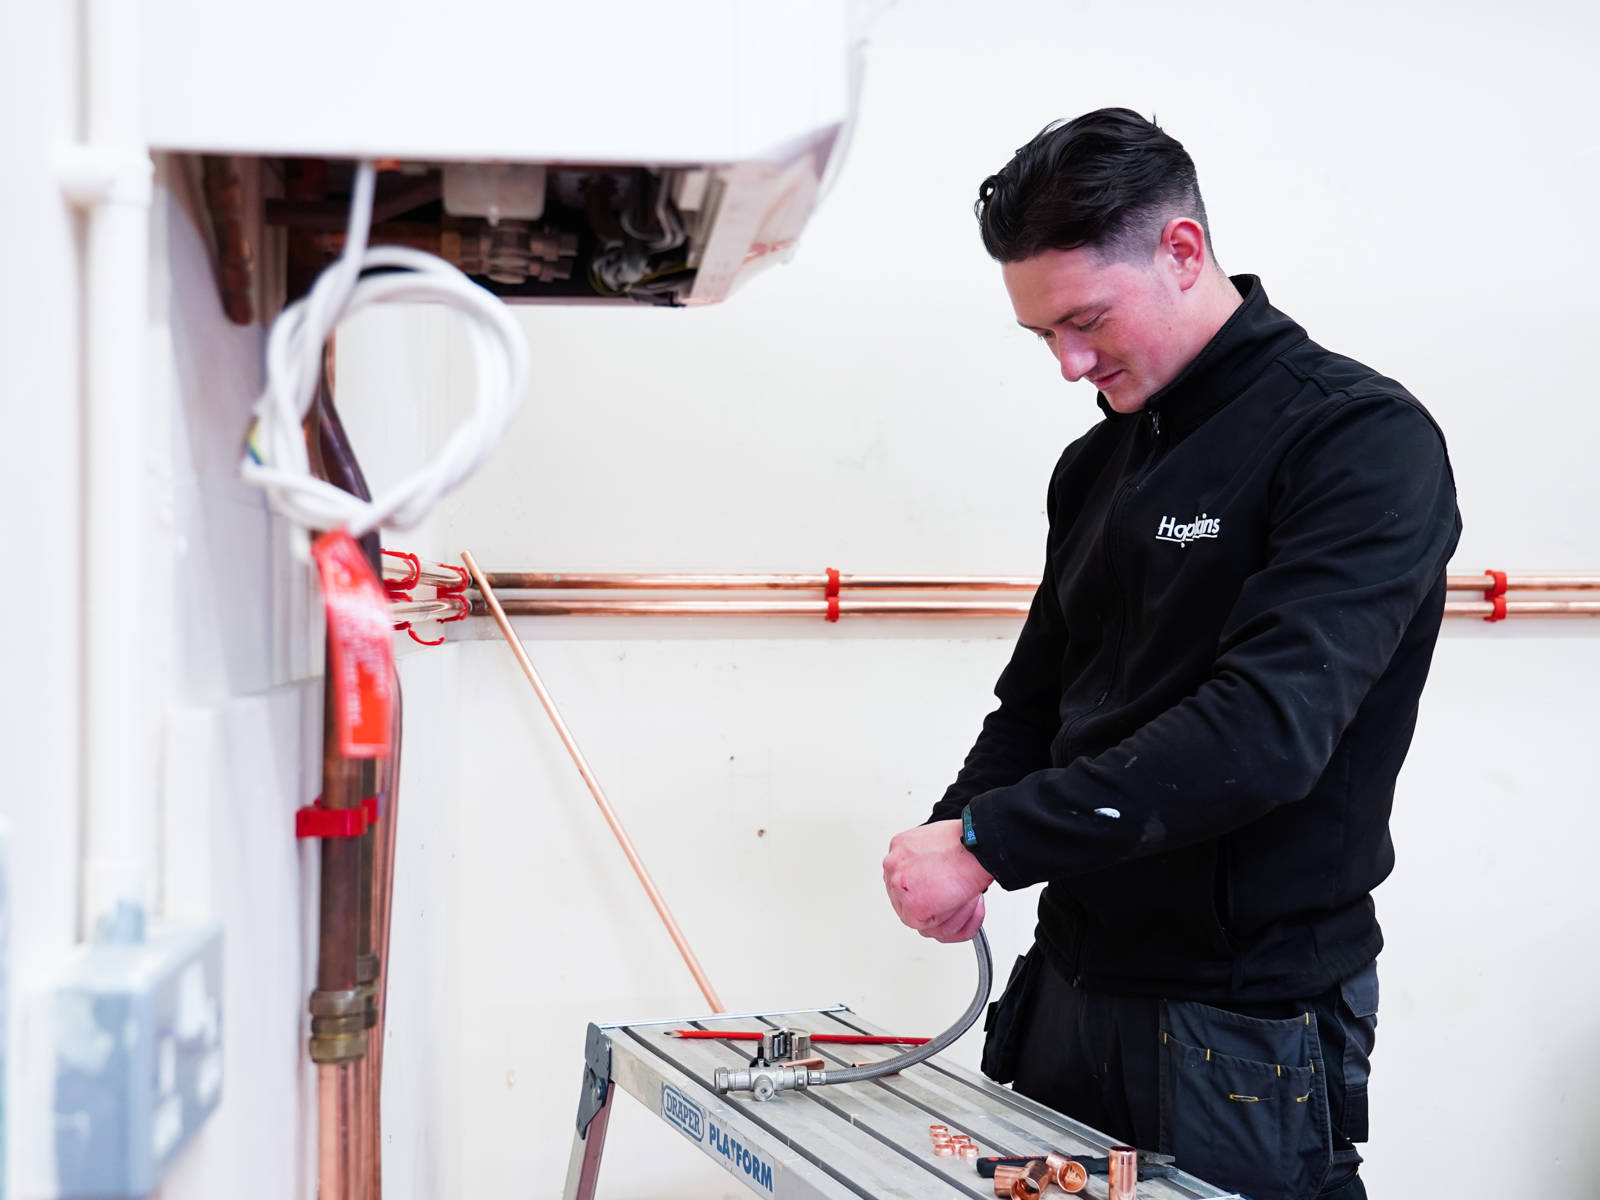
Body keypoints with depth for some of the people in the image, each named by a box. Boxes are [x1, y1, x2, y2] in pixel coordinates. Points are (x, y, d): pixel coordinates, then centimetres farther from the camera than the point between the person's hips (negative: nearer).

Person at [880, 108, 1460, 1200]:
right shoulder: (1098, 464, 11)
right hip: (1071, 987, 7)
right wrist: (953, 831, -4)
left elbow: (1267, 727, -25)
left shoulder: (1363, 442, -14)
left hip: (1245, 1031, -7)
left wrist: (991, 840, -24)